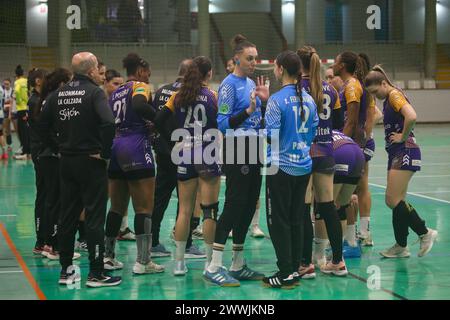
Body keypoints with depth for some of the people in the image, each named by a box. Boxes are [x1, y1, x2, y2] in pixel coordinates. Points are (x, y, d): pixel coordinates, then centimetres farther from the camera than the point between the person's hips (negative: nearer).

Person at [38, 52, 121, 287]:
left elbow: (42, 125, 8)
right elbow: (108, 122, -26)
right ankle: (96, 274, 3)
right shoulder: (94, 92, -12)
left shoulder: (58, 94, 6)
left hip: (66, 162, 6)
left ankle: (65, 270, 18)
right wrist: (105, 151, -15)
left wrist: (58, 148, 12)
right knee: (94, 218, 0)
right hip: (91, 162, -6)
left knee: (67, 217, 12)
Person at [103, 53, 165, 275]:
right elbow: (139, 105, -26)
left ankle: (108, 256, 18)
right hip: (136, 147, -8)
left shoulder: (116, 93, 18)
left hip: (115, 148, 8)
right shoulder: (139, 87, -3)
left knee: (117, 208, 15)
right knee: (144, 209, -3)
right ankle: (143, 262, -4)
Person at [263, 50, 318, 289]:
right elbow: (313, 132, 12)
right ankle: (295, 268, 18)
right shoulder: (308, 99, 6)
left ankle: (286, 273, 1)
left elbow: (271, 136, -15)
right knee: (297, 219, 14)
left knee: (278, 221, 1)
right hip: (303, 166, 7)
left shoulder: (277, 100, -15)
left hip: (281, 167, -7)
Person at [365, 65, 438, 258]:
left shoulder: (395, 95, -11)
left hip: (405, 152, -10)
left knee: (393, 200, -12)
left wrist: (403, 137, -17)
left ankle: (425, 233, -4)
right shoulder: (388, 100, 18)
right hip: (396, 154, 10)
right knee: (395, 201, 9)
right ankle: (401, 246, 13)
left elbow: (411, 116, -28)